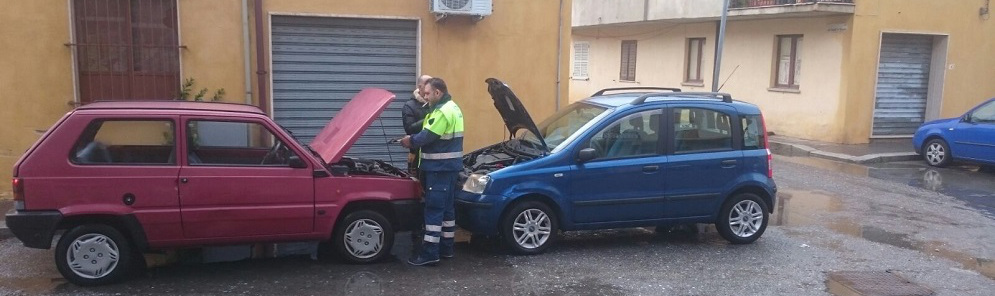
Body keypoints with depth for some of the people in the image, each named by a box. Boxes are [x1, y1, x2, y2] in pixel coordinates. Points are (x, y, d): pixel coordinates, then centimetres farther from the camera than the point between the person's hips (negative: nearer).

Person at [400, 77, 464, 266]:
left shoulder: (443, 111, -18)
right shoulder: (452, 108, 17)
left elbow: (427, 136, -19)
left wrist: (411, 141, -1)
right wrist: (414, 140, 11)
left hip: (440, 167, -11)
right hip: (449, 165, 11)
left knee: (434, 209, -8)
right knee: (446, 207, 15)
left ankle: (430, 253, -5)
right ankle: (446, 248, 23)